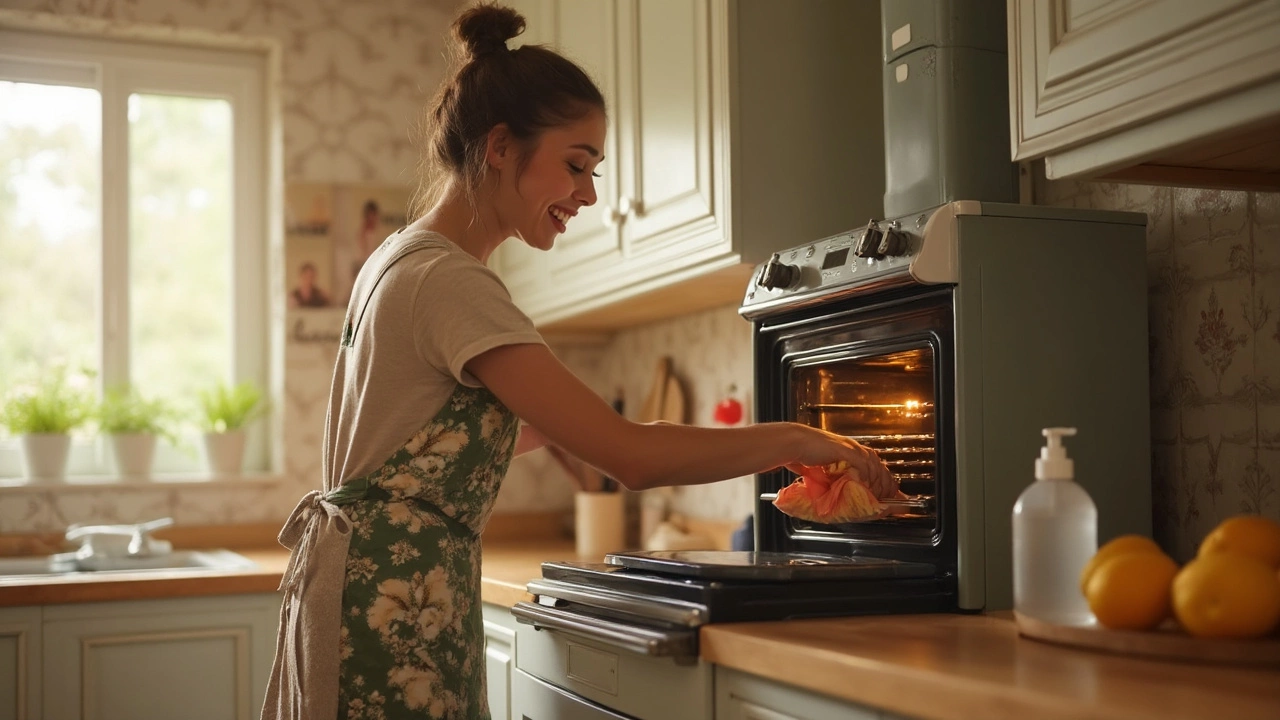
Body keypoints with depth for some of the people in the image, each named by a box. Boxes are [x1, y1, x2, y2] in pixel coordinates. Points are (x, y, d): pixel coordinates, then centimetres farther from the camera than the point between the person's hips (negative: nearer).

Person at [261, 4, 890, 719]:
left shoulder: (401, 260, 11)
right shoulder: (449, 283, -18)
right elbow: (633, 457, -24)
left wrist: (562, 424, 9)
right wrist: (795, 439, -13)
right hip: (392, 604, -10)